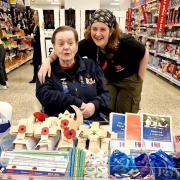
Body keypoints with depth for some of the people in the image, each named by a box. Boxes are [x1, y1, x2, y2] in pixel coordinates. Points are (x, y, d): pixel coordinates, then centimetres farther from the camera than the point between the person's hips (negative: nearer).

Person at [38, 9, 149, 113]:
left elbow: (145, 54, -15)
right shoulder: (88, 43, -27)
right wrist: (48, 60, -38)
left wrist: (140, 79, -12)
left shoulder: (125, 42, -33)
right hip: (108, 79, 3)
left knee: (125, 114, 7)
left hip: (129, 79, -2)